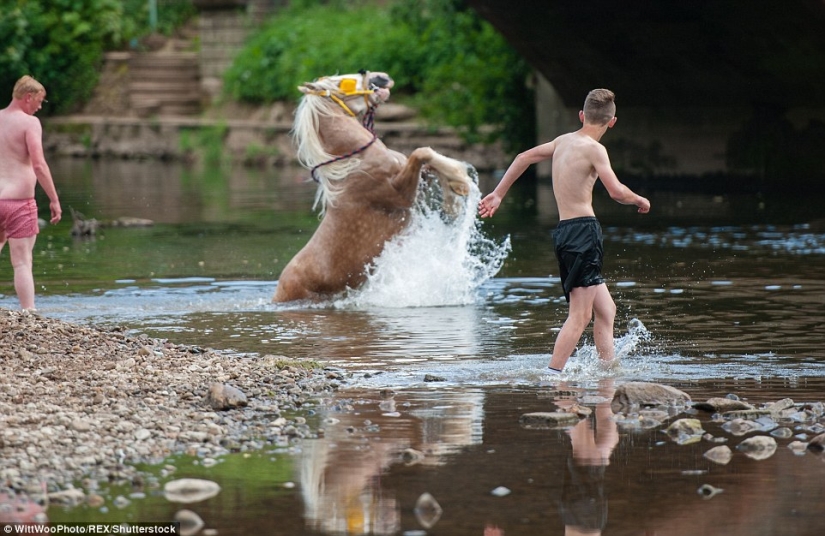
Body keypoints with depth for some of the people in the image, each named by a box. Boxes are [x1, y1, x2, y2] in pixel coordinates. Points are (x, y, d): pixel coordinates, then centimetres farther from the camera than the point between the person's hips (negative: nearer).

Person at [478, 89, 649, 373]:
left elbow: (525, 157, 25)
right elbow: (616, 191, -20)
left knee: (605, 309, 15)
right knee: (580, 315, -9)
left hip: (565, 231, 9)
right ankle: (553, 376, -14)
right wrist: (640, 200, 1)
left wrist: (498, 194, 33)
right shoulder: (593, 148, -10)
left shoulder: (563, 141, 14)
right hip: (583, 230, -9)